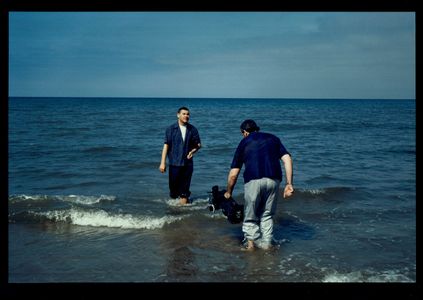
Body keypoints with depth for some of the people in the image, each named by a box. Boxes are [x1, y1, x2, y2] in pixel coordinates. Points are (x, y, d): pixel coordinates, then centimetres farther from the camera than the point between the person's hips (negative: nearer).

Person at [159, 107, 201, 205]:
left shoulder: (192, 129, 5)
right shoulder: (171, 129, 0)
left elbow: (198, 144, 13)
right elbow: (166, 145, -2)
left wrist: (193, 151, -8)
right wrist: (163, 163, -6)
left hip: (187, 164, 1)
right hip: (174, 163, -1)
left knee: (184, 192, 0)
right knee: (173, 187, 7)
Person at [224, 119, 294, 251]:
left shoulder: (244, 142, 18)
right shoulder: (273, 138, 23)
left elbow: (233, 174, 15)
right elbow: (287, 159, 6)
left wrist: (228, 192, 28)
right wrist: (289, 183, 4)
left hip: (253, 180, -2)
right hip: (274, 179, 2)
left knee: (250, 216, 14)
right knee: (267, 215, 18)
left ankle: (250, 241, 4)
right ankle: (266, 243, 14)